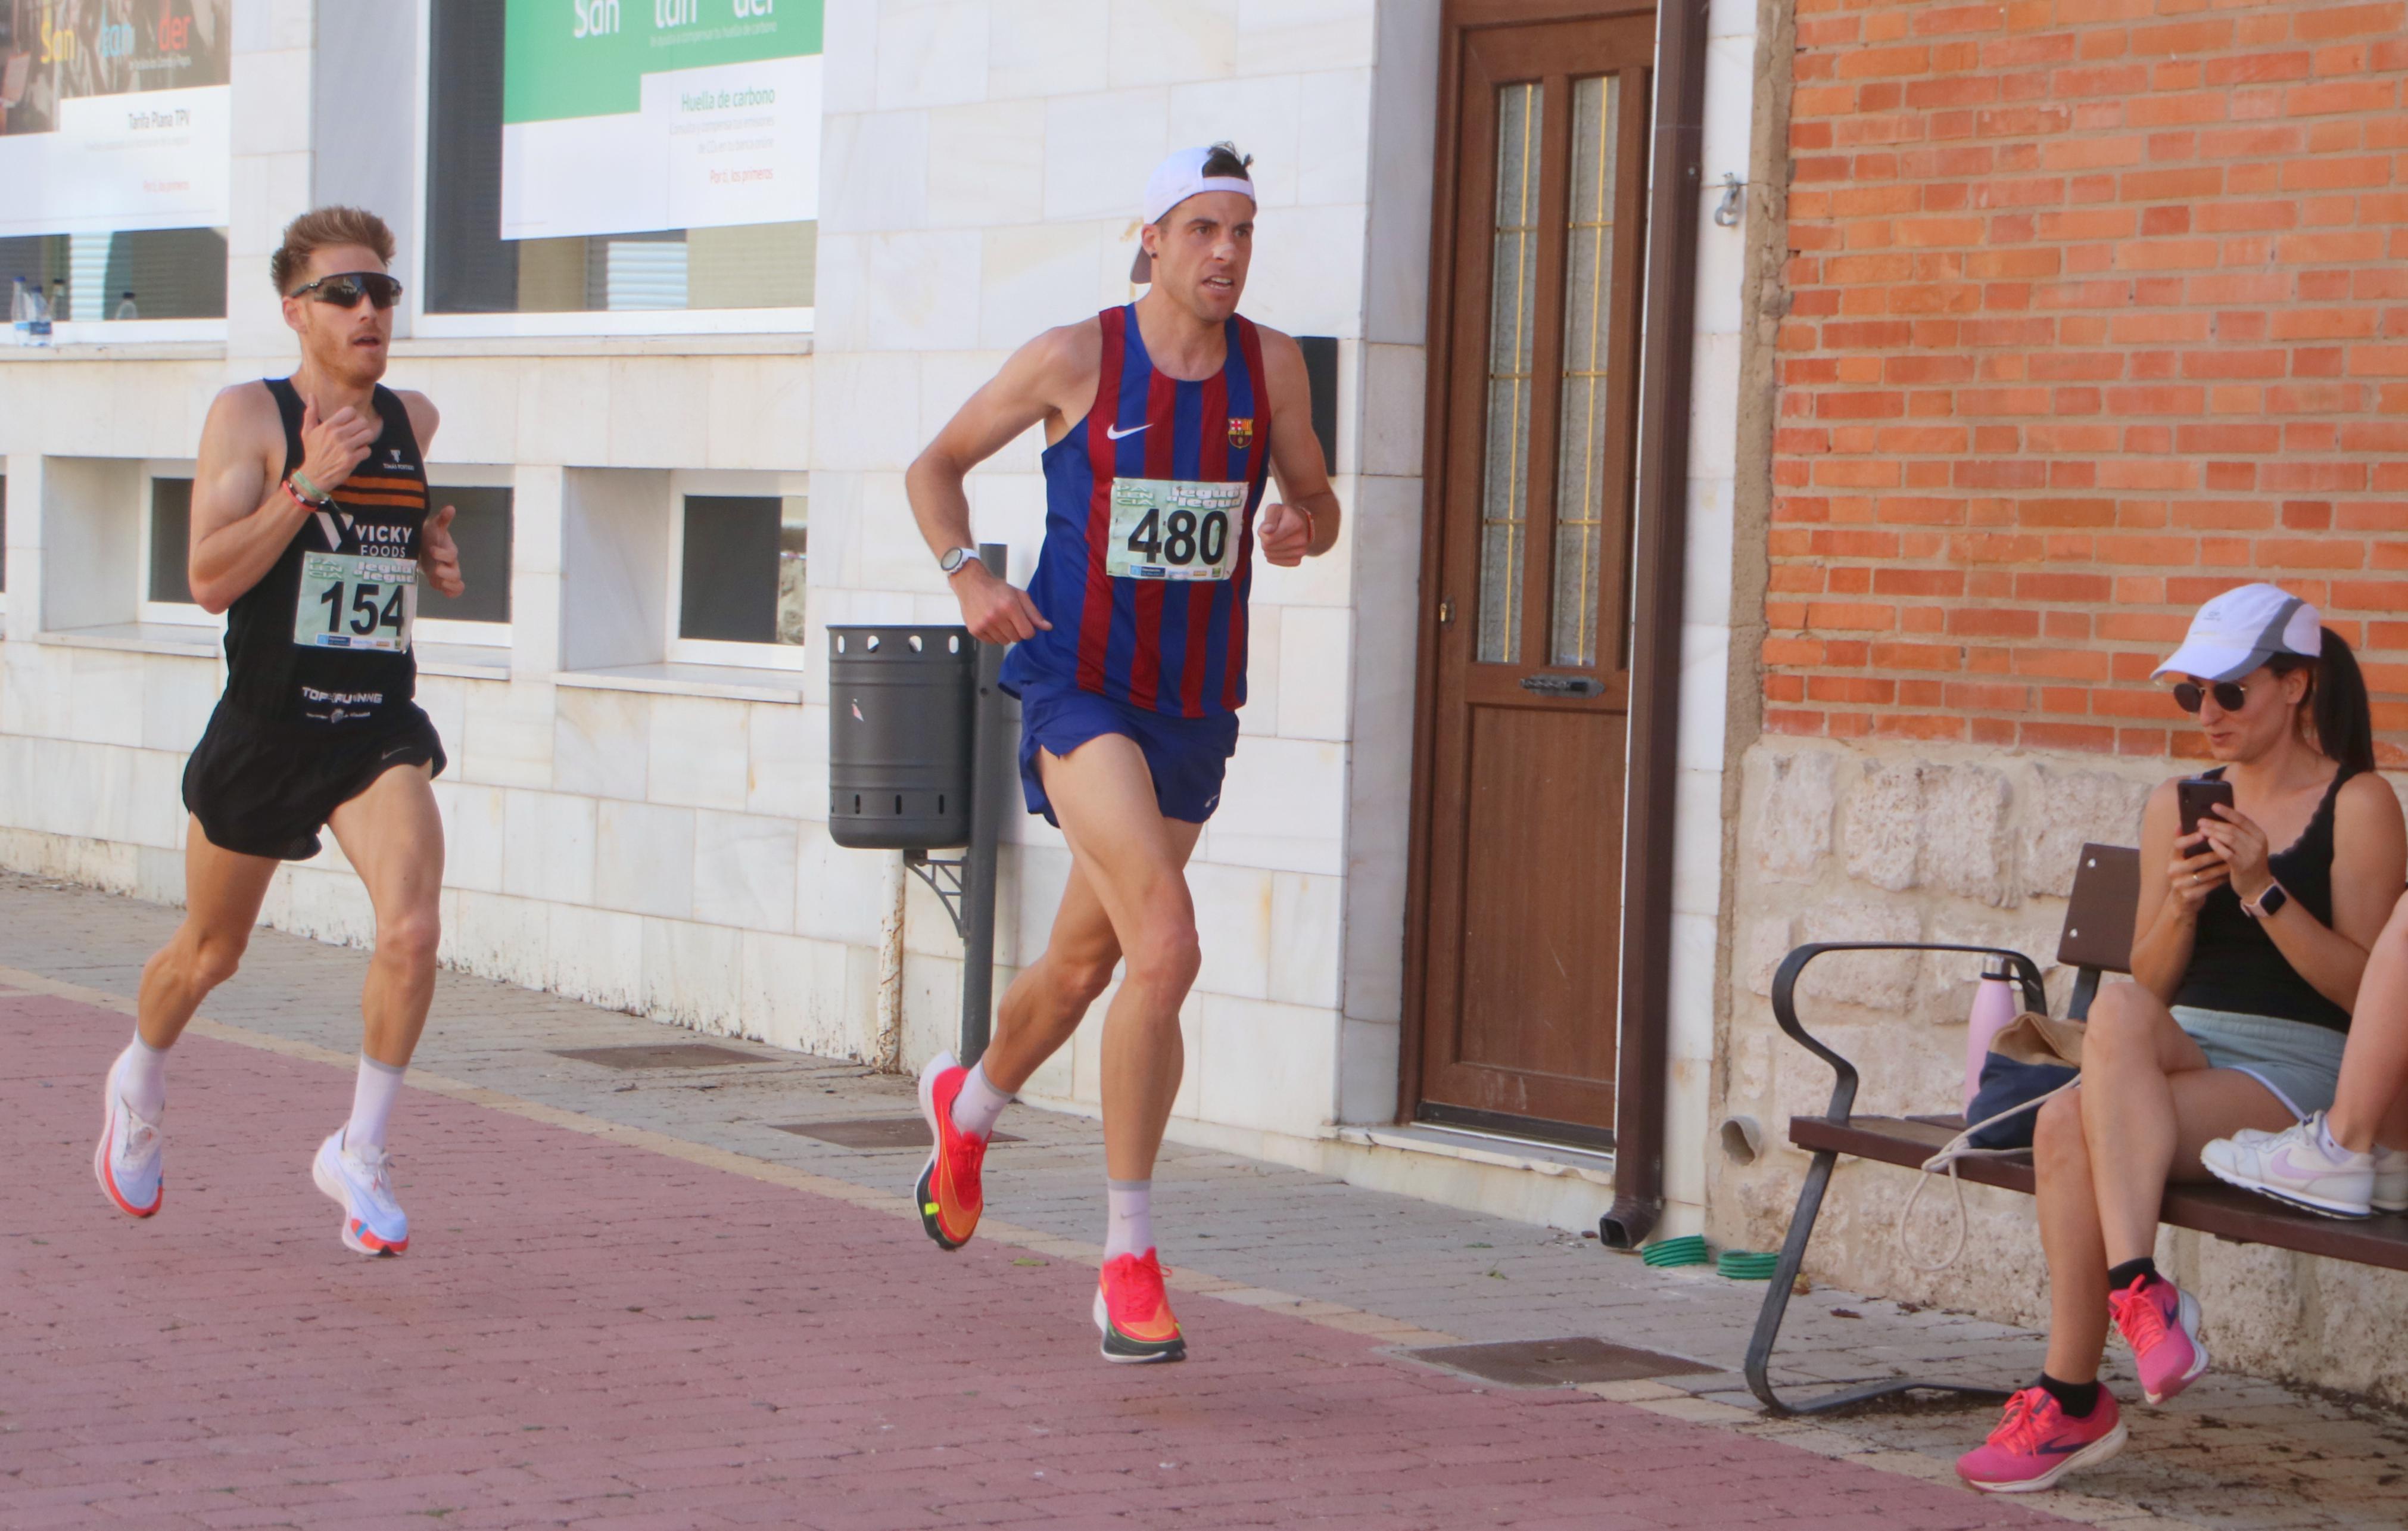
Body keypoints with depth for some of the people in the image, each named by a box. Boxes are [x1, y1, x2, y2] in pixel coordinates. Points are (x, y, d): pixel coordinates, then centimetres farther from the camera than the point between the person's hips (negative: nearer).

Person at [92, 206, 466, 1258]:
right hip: (266, 728, -3)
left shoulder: (416, 422, 7)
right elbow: (210, 577, -17)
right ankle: (139, 1084, 48)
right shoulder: (249, 417, -9)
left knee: (412, 931, -21)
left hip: (380, 729, 3)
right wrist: (308, 483, -27)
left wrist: (435, 558, 5)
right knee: (210, 953, 16)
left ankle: (359, 1154, -3)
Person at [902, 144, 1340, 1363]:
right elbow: (936, 465, 4)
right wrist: (967, 576, -14)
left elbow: (1317, 504, 14)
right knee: (1165, 950, -24)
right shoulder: (1073, 359, -8)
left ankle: (968, 1105, 54)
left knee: (1084, 963, 21)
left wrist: (1300, 527, -10)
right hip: (1079, 690, -5)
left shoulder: (1268, 365, 1)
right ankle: (1129, 1263, -16)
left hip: (1196, 709, 5)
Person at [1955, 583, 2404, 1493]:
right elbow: (2150, 984, 14)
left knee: (2071, 1123, -30)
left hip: (2297, 1077, -5)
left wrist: (2263, 890, -17)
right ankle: (2140, 1289, -38)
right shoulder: (2177, 805, 17)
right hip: (2180, 1059, 5)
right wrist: (2180, 906, -6)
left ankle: (2072, 1402, -28)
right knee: (2118, 1009, -33)